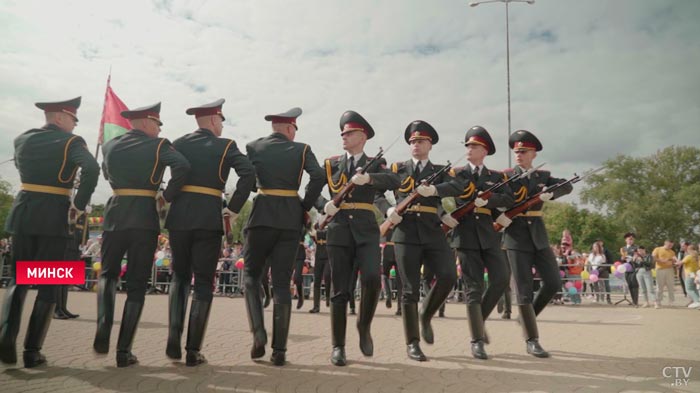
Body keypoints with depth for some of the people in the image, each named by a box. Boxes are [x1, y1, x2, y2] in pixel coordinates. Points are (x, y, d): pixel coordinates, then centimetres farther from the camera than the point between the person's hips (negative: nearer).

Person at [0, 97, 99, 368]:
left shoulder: (22, 140, 11)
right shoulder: (71, 142, -6)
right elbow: (91, 169, -24)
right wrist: (79, 204, -14)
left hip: (23, 212, 4)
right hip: (54, 216, -4)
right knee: (48, 284, 5)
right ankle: (32, 351, 6)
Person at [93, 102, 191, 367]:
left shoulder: (109, 146, 10)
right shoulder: (157, 145, -4)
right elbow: (182, 166, -20)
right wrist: (166, 196, -10)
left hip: (115, 214, 3)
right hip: (145, 218, -3)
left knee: (108, 274, 21)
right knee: (136, 285, 4)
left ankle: (103, 331, -1)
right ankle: (124, 351, 4)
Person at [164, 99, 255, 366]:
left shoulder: (178, 143, 11)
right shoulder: (226, 146, 2)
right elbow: (248, 173, -14)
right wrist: (234, 208, -7)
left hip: (178, 218, 3)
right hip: (209, 220, -3)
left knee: (179, 276, 20)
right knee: (203, 283, 5)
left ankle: (173, 339, 7)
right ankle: (193, 351, 5)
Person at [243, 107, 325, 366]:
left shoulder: (253, 147, 8)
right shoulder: (301, 149, 4)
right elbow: (318, 177, -10)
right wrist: (305, 206, 1)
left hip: (261, 216, 0)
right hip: (290, 219, 0)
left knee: (252, 275, 15)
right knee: (282, 283, 5)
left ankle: (258, 335, -1)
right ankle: (279, 350, 4)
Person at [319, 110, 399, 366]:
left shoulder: (376, 164, 9)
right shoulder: (331, 164, 13)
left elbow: (394, 182, -10)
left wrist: (368, 178, -27)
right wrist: (324, 205, -9)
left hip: (367, 231, -1)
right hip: (339, 231, 1)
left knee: (372, 278, -20)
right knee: (340, 290, 1)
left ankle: (364, 326, 8)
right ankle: (338, 347, 12)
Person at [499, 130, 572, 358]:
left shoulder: (543, 176, 12)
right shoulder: (506, 176, 1)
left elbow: (567, 186, -2)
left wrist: (551, 193, -22)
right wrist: (497, 215, -18)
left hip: (539, 237, 4)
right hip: (516, 238, -4)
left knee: (553, 283, 1)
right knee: (524, 289, -3)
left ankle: (527, 316, 25)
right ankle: (532, 341, 5)